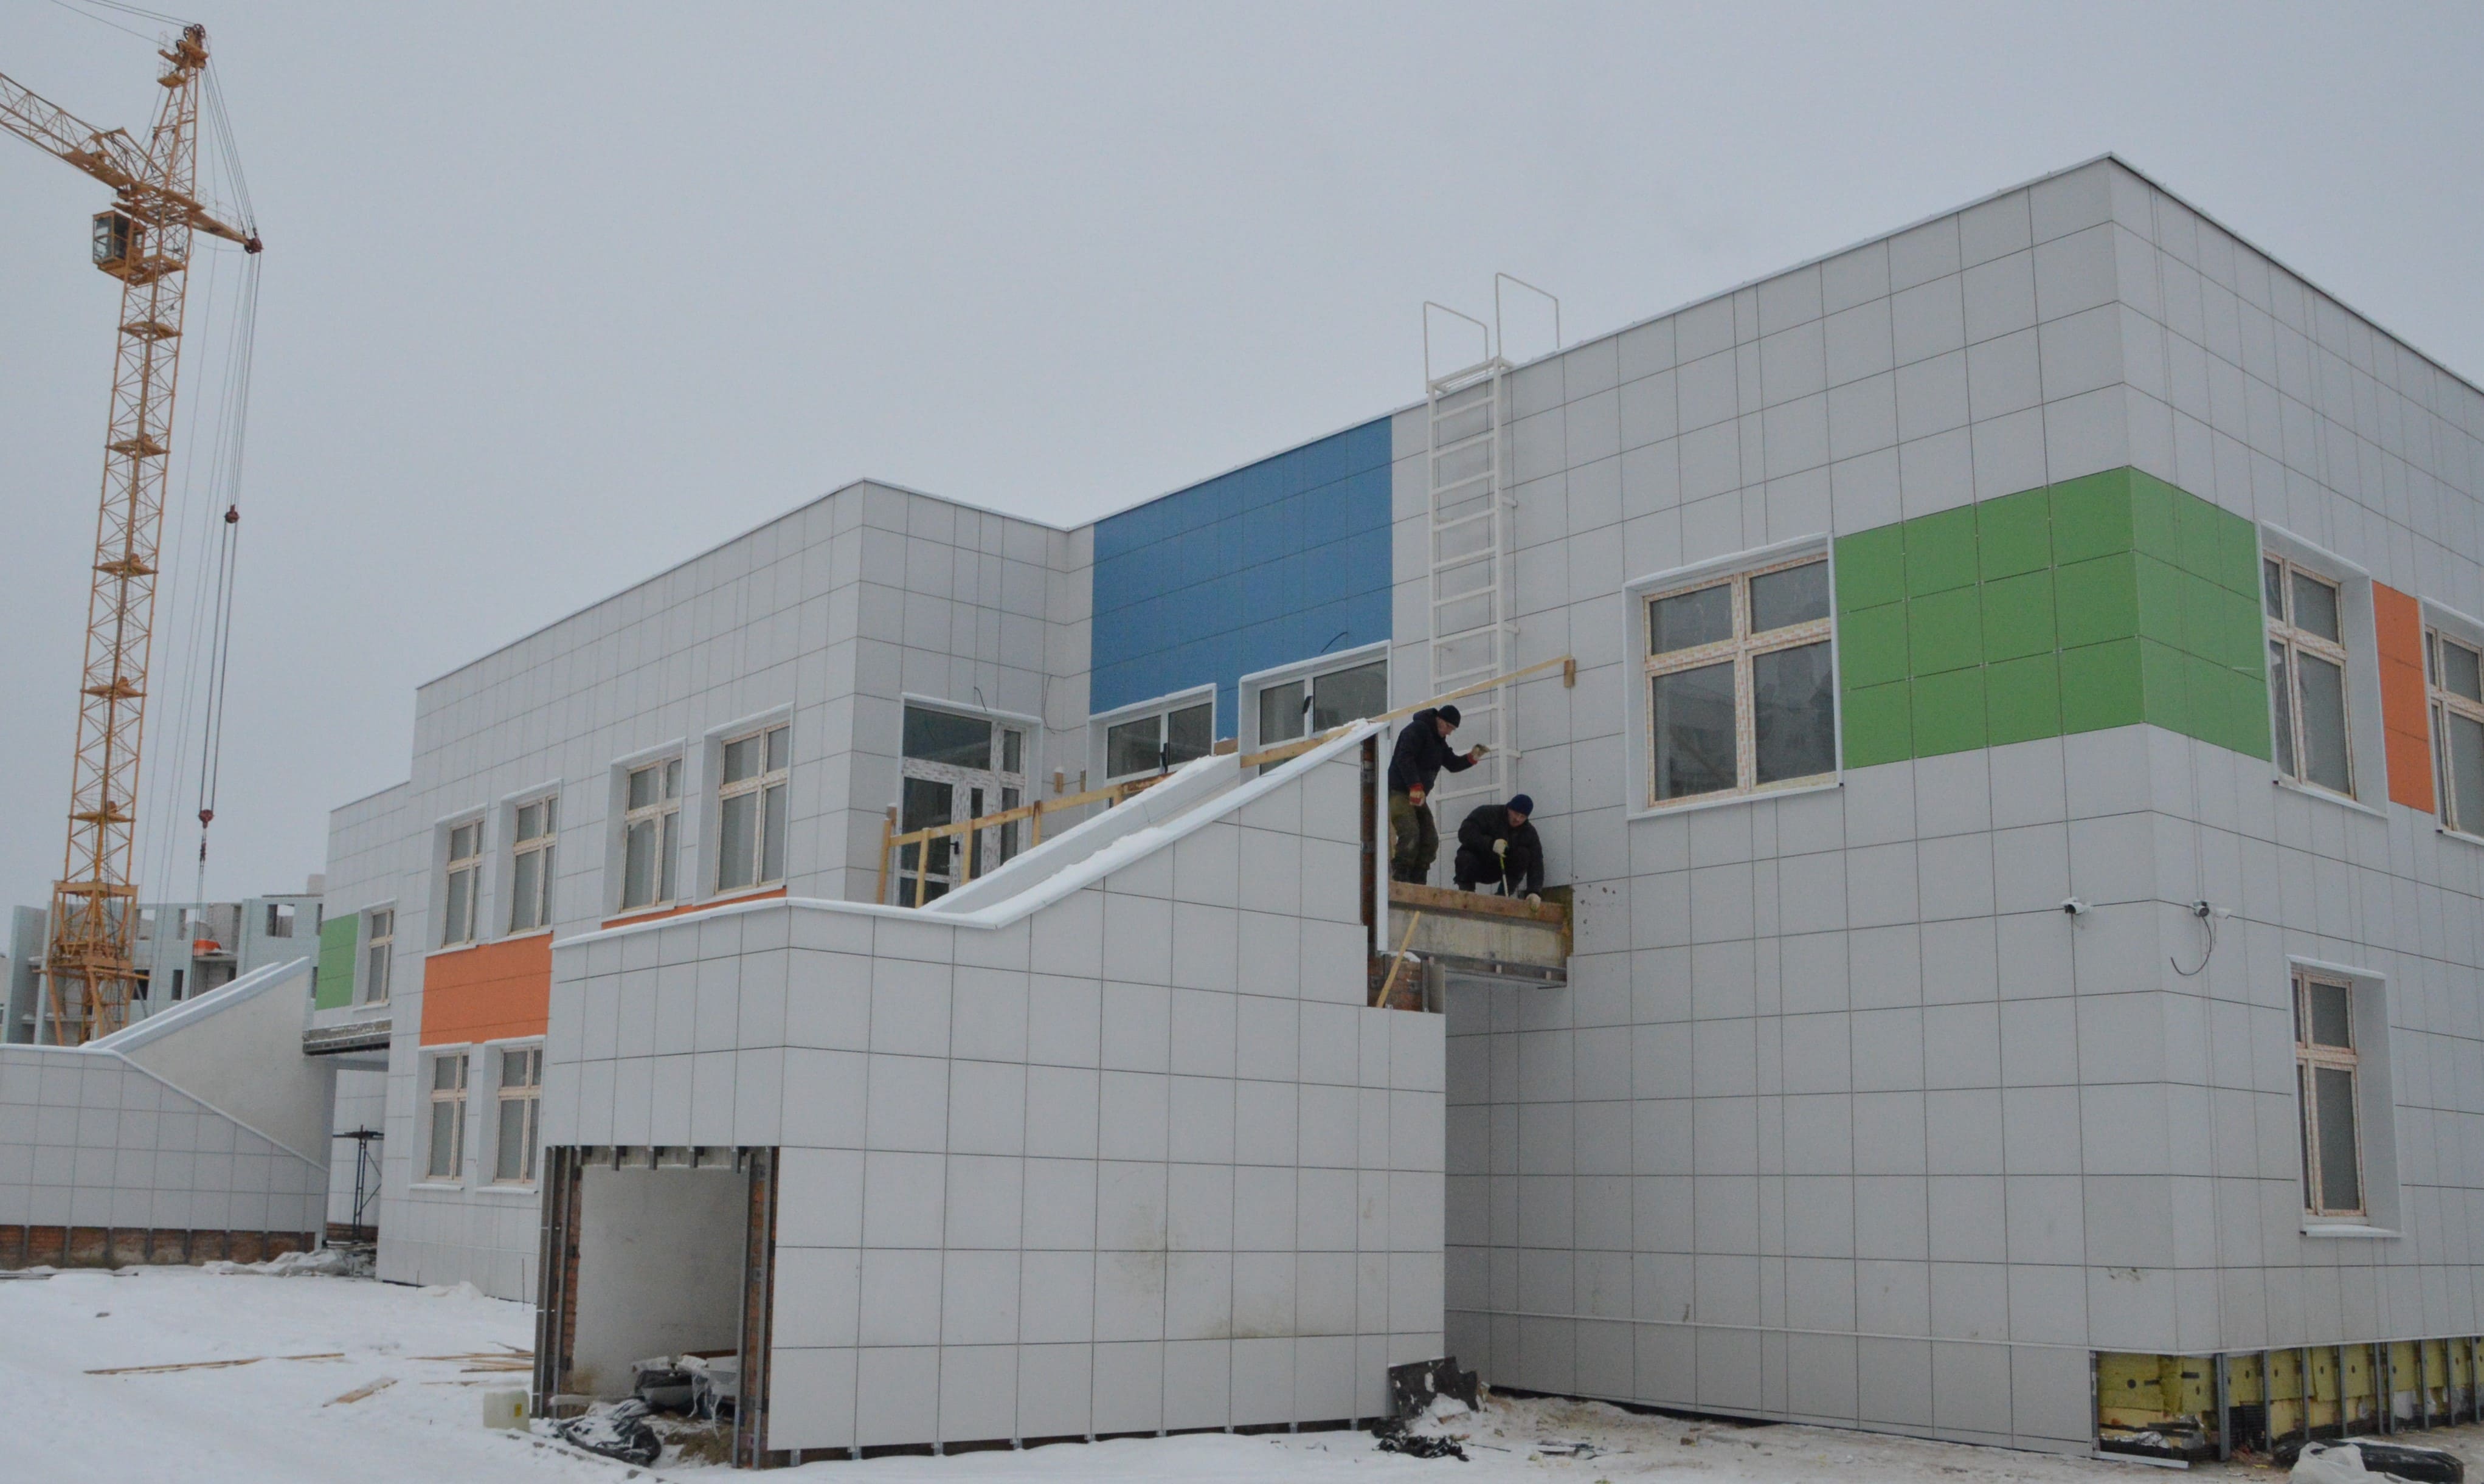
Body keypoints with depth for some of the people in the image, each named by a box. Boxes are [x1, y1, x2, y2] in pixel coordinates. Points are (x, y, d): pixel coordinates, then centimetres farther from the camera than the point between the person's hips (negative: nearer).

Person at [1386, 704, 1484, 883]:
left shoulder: (1439, 740, 19)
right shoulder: (1417, 729, -11)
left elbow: (1452, 764, 22)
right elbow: (1405, 758, -22)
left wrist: (1472, 757, 3)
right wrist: (1415, 787, -28)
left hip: (1418, 796, 10)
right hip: (1399, 792, -10)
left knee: (1430, 841, 4)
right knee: (1410, 835, -22)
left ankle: (1417, 883, 7)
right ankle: (1399, 880, -22)